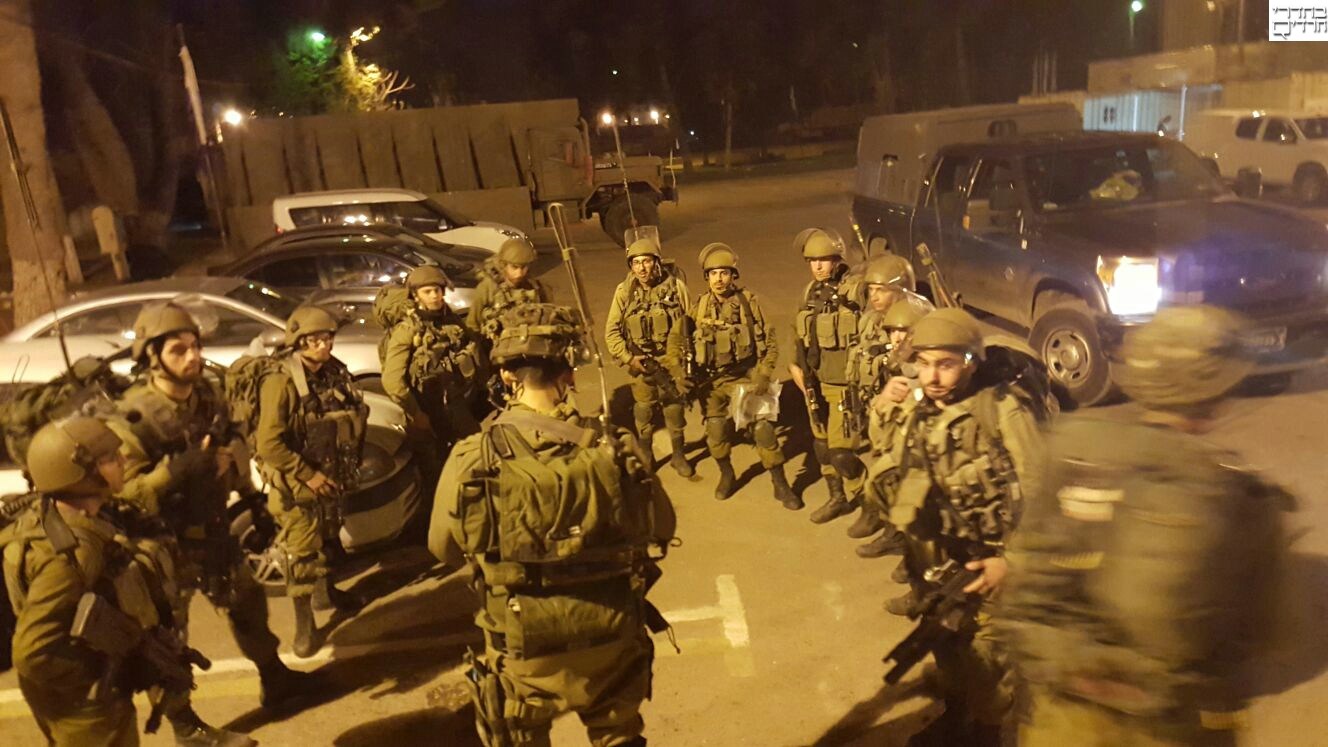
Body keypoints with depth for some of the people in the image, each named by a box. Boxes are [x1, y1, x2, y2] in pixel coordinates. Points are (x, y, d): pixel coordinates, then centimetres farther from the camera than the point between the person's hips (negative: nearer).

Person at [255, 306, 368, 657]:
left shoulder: (336, 373, -1)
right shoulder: (281, 383, -22)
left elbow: (355, 420, 12)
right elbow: (268, 444, -26)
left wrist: (350, 466, 5)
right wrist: (309, 475, -23)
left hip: (332, 475, 7)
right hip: (296, 483, -7)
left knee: (327, 537, 23)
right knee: (301, 551, -1)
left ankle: (325, 592, 44)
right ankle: (303, 623, 11)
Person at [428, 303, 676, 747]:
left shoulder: (471, 460, -20)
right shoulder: (615, 452, -17)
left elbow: (444, 549, -2)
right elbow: (658, 532, 0)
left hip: (525, 656, -1)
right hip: (610, 644, 1)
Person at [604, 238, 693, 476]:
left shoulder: (675, 286, -11)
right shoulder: (624, 292, -10)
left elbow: (691, 323, -2)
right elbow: (611, 332, -4)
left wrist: (690, 358, -1)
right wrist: (628, 358, -15)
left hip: (673, 360, 0)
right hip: (641, 362, 0)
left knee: (675, 409, 13)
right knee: (644, 410, 12)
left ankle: (679, 455, 33)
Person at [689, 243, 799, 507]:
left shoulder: (748, 302, -7)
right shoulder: (699, 307, -1)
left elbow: (768, 343, -3)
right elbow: (688, 345, 8)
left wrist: (763, 376, -12)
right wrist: (691, 380, 0)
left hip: (745, 378, -2)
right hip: (712, 381, 2)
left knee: (763, 430, -8)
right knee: (716, 434, 5)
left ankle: (781, 485, 7)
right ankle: (726, 475, 34)